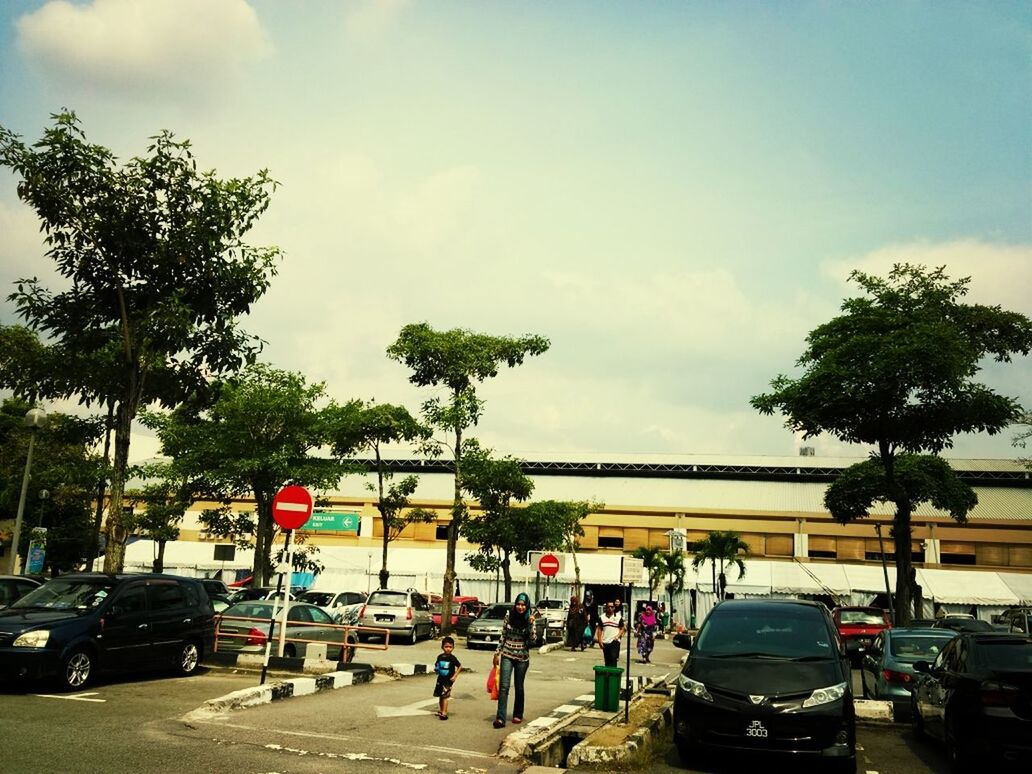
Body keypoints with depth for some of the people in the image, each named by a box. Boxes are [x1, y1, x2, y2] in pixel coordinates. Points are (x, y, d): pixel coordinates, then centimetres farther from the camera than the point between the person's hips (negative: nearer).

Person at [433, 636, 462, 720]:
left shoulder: (452, 658, -11)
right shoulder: (440, 657, 3)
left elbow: (460, 666, -10)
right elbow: (436, 665, 19)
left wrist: (454, 676, -12)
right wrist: (436, 669, 0)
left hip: (448, 680, -5)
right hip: (440, 678, 5)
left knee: (445, 696, -8)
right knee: (440, 696, 15)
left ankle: (444, 713, -5)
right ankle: (440, 710, 30)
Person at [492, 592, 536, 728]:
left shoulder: (529, 619, -2)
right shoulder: (509, 616, -1)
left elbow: (532, 639, -9)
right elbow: (503, 636, 6)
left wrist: (530, 624, -20)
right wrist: (497, 653, 4)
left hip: (522, 657, 0)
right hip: (507, 656, 0)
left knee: (519, 687, 11)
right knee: (504, 686, -10)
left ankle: (518, 714, 28)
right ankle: (500, 718, -12)